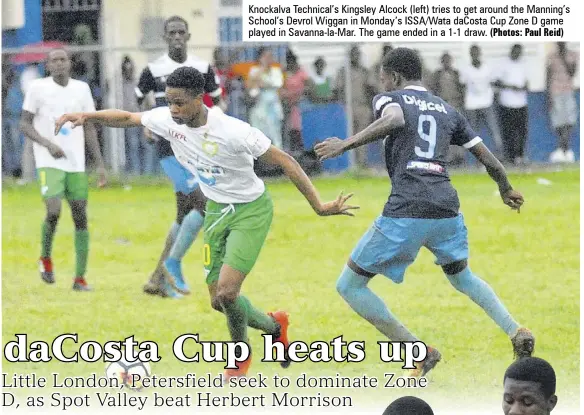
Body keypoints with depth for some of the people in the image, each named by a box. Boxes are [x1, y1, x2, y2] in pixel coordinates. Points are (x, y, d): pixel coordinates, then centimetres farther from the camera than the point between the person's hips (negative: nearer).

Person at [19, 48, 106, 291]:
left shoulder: (82, 89, 8)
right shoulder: (38, 88, -2)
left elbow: (89, 128, 12)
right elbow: (24, 124, -2)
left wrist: (100, 164, 5)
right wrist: (48, 144, -18)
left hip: (76, 164, 4)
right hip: (49, 163, -4)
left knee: (81, 217, 0)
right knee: (53, 211, -20)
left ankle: (80, 278, 6)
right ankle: (46, 258, 7)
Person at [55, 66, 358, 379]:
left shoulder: (233, 131, -30)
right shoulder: (168, 121, -13)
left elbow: (286, 162, -24)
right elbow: (127, 118, 4)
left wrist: (318, 206, -25)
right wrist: (87, 116, -12)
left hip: (251, 210, -6)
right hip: (216, 210, 6)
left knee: (226, 292, -20)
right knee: (218, 300, 6)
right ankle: (275, 326, 34)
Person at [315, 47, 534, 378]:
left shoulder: (390, 99, 7)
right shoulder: (448, 111, 21)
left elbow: (394, 119, -19)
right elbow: (488, 158, 21)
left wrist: (347, 144, -21)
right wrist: (507, 191, 38)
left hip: (405, 214, -6)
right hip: (447, 210, 6)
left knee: (349, 286, 7)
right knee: (461, 276, 34)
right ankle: (515, 330, 14)